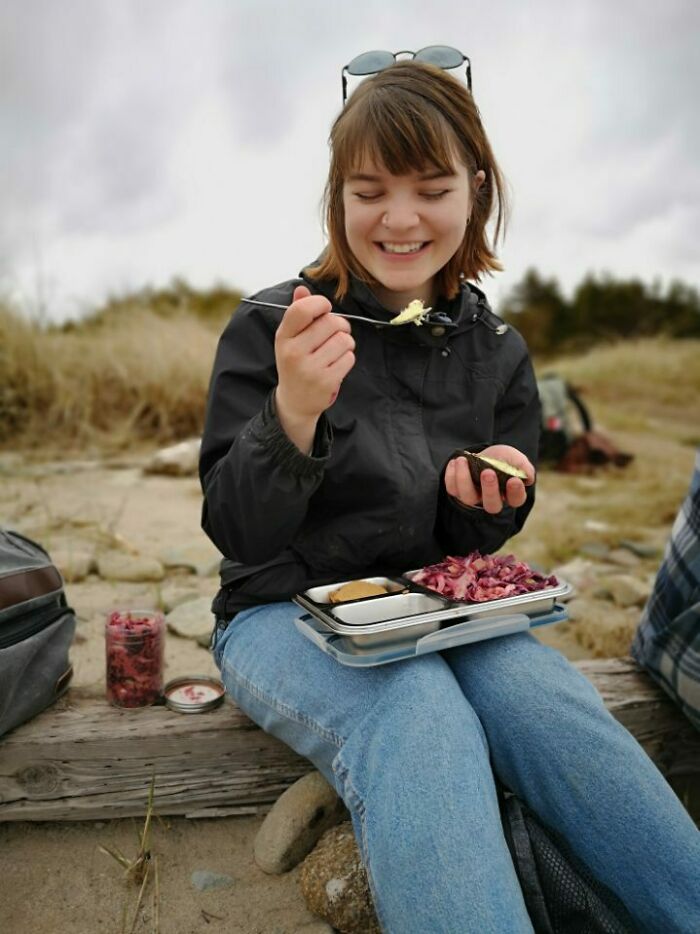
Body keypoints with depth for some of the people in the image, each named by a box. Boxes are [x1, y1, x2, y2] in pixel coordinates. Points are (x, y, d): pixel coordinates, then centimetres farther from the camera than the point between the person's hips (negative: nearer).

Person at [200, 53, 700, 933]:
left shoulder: (496, 351, 4)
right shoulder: (269, 327, -8)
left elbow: (471, 543, 9)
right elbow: (238, 533, -12)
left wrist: (486, 503, -15)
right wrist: (293, 415, -31)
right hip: (287, 613, -2)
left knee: (555, 705, -27)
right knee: (420, 720, -35)